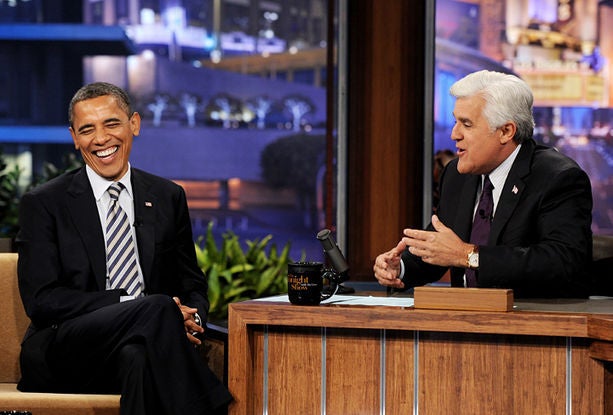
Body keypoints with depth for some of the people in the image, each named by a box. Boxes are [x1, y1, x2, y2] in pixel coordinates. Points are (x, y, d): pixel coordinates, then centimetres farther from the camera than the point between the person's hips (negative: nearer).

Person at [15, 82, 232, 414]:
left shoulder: (168, 198, 16)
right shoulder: (43, 203, 5)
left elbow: (192, 286, 20)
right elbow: (41, 300, -4)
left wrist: (191, 318, -6)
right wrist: (126, 304, -16)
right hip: (62, 353, -2)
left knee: (137, 355, -38)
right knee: (157, 308, -32)